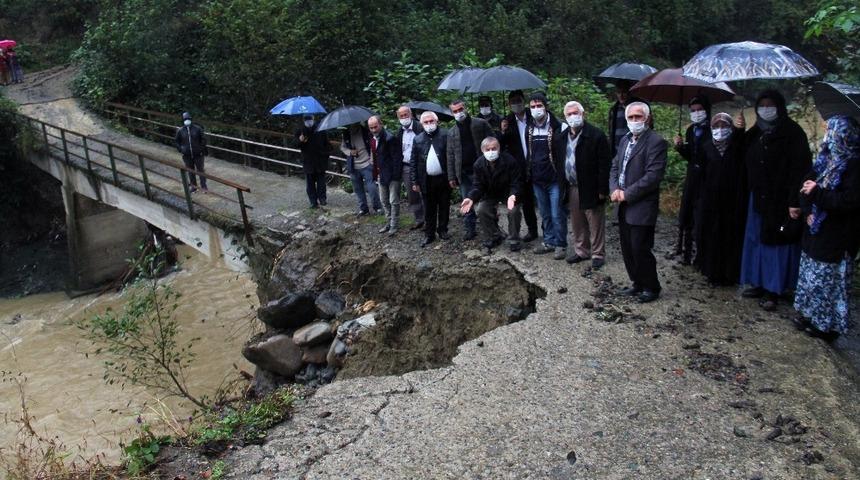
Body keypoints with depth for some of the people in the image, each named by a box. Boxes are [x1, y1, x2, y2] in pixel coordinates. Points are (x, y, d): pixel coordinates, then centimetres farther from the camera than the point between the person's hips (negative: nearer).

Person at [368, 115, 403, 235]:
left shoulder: (390, 138, -20)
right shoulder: (372, 138, 4)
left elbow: (397, 158, -20)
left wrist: (396, 175, -21)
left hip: (393, 175, -8)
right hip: (381, 173, 8)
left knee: (394, 201, 0)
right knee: (384, 200, 17)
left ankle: (394, 225, 10)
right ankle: (389, 222, 30)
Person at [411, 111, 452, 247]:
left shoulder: (445, 135, -4)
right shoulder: (418, 139, 4)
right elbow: (414, 162, 5)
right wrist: (415, 182, 1)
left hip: (443, 178, -1)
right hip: (427, 180, 2)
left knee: (444, 207, 11)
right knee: (429, 209, 9)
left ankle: (443, 230, 26)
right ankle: (429, 234, 18)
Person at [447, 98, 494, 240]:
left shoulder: (481, 124, 1)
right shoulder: (452, 132, 11)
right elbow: (450, 156, 10)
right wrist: (451, 177, 5)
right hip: (464, 173, 3)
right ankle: (470, 229, 17)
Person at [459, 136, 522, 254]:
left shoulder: (509, 161, -25)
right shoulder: (479, 164, -15)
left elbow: (516, 183, -22)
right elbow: (478, 185, -10)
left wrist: (513, 195, -44)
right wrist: (471, 198, -30)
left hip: (509, 194, -3)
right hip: (490, 194, 3)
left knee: (514, 210, -27)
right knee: (481, 210, -20)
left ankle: (513, 240, -5)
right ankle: (494, 237, 2)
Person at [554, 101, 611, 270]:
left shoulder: (596, 135, -11)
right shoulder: (562, 138, 8)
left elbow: (604, 165, -13)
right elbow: (559, 163, 14)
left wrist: (602, 190, -15)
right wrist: (562, 186, 8)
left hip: (591, 190, -6)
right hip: (571, 189, 6)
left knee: (596, 225, 4)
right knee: (577, 224, 15)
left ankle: (598, 254, 16)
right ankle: (581, 251, 29)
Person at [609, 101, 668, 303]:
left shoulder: (656, 142, -11)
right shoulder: (625, 140, 14)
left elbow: (653, 175, -19)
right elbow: (615, 167, 16)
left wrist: (627, 194, -16)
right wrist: (614, 189, -3)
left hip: (642, 207, -8)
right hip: (624, 206, 8)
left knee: (640, 249, -4)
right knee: (628, 249, 13)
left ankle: (651, 288, 14)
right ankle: (638, 283, 28)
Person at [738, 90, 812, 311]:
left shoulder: (792, 133, -10)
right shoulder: (756, 133, 10)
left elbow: (801, 168, -16)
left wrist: (795, 201, -21)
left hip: (781, 199, -7)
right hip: (758, 197, 7)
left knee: (776, 243, -1)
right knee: (757, 241, 11)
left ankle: (773, 291, 5)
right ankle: (759, 284, 22)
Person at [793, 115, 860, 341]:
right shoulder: (826, 159, 8)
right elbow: (808, 184, 9)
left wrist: (817, 194, -18)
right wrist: (808, 210, -7)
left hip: (837, 237, -8)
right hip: (817, 230, 8)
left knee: (830, 279, 1)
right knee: (813, 275, 16)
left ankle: (828, 325, 13)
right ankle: (812, 316, 30)